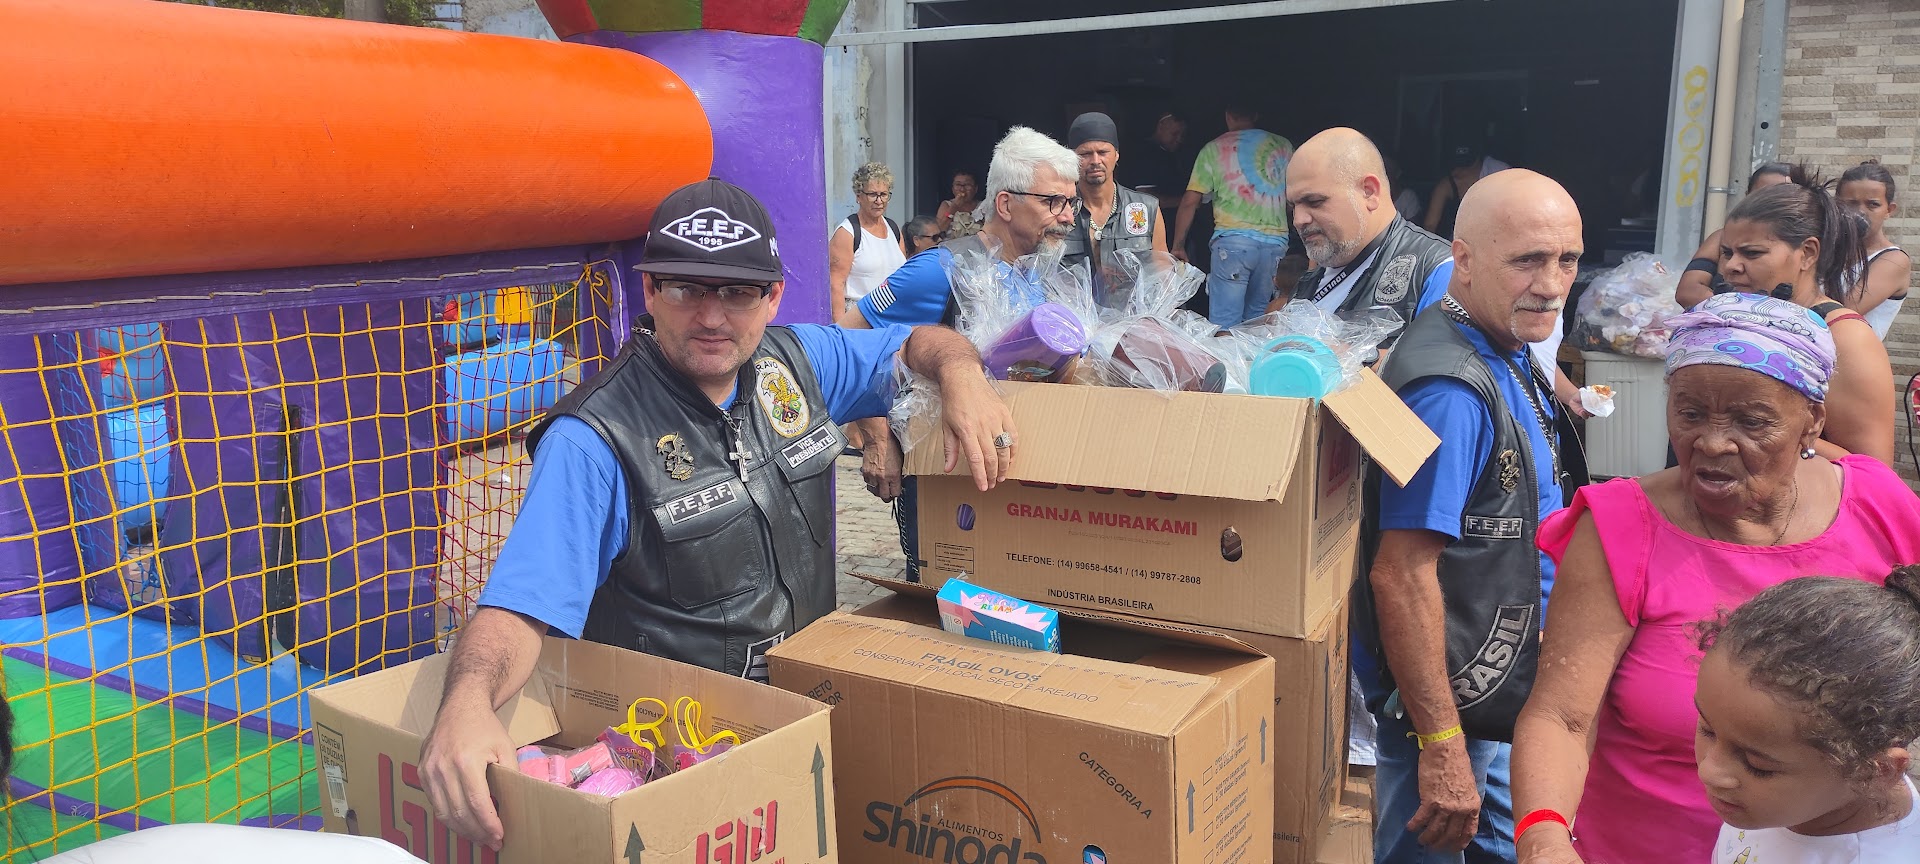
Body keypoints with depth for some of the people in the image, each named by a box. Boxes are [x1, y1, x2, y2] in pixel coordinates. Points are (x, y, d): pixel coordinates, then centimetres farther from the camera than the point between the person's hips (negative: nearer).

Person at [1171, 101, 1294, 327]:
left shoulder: (1215, 148, 6)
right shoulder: (1284, 146, 15)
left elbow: (1190, 202, 3)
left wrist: (1178, 246, 10)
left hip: (1233, 238, -4)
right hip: (1276, 242, 4)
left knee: (1224, 325, -6)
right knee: (1256, 321, 12)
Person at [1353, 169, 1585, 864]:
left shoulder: (1507, 354, 5)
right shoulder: (1450, 389, -28)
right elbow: (1400, 574, -30)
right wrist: (1442, 745, -28)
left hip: (1499, 687, 10)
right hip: (1446, 695, -10)